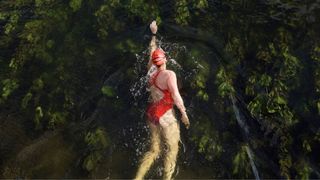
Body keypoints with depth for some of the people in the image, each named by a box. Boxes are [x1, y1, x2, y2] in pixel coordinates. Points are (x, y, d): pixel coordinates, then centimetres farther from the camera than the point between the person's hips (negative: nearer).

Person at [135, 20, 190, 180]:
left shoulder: (151, 73, 6)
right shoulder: (169, 74, -14)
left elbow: (152, 54, 19)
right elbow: (175, 95, -20)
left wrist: (153, 34, 27)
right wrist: (184, 113, -13)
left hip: (152, 113, 7)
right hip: (165, 116, -7)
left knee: (154, 149, 16)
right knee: (172, 148, 9)